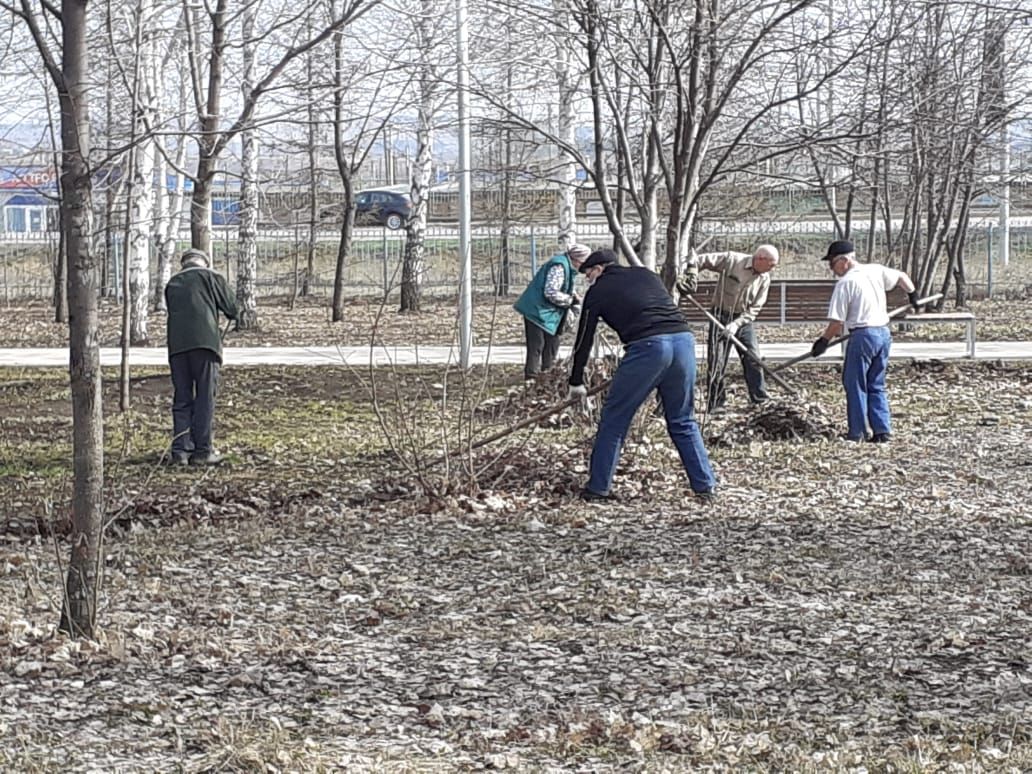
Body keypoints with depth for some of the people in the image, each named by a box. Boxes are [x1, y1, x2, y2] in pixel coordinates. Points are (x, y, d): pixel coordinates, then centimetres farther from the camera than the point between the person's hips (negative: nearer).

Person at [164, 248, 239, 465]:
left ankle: (180, 449, 4)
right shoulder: (211, 277, 7)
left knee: (182, 399, 9)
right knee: (205, 398, 1)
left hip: (177, 346, 4)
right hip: (205, 342, -4)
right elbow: (232, 309, 8)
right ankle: (202, 451, -1)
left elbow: (173, 312, 20)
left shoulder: (172, 284, 21)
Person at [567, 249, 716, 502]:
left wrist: (576, 382, 29)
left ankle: (598, 487, 8)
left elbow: (584, 338, 19)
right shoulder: (645, 274, 27)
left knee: (614, 419, 6)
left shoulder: (599, 290, 14)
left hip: (647, 346, -5)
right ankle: (705, 484, 15)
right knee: (683, 421, 17)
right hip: (684, 339, 5)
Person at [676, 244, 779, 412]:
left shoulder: (764, 279, -5)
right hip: (721, 316, -4)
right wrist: (691, 278, -31)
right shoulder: (732, 260, -18)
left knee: (754, 359, 3)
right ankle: (715, 404, 3)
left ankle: (760, 399, 13)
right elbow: (698, 260, -16)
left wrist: (736, 324, -21)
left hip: (743, 319, 4)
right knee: (716, 362, -5)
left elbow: (754, 309, -7)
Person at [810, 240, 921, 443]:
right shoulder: (876, 271, 6)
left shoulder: (845, 283, -12)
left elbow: (837, 321, -13)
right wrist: (913, 294, 39)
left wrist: (824, 341, 0)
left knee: (855, 385, 5)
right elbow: (902, 276, 21)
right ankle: (882, 430, 10)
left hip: (862, 336, -7)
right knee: (877, 386, 14)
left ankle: (857, 432, 7)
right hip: (884, 334, 7)